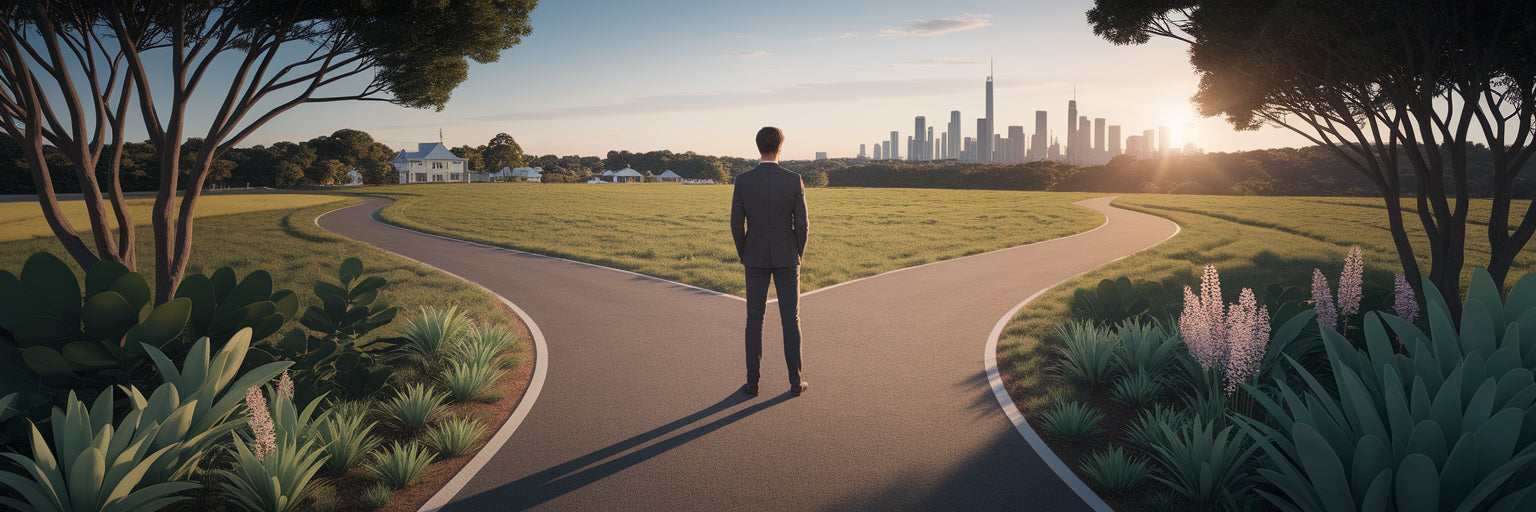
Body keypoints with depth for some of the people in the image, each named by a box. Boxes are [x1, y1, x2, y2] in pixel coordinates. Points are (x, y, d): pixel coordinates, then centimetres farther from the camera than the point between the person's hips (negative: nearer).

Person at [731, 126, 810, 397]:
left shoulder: (743, 181, -7)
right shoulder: (794, 180, -9)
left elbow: (737, 224, -3)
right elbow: (801, 223, -6)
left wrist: (744, 256, 11)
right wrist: (798, 256, 9)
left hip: (756, 258, 1)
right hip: (785, 258, -1)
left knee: (755, 319, 9)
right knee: (790, 319, 8)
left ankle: (752, 382, 11)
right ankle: (795, 381, 12)